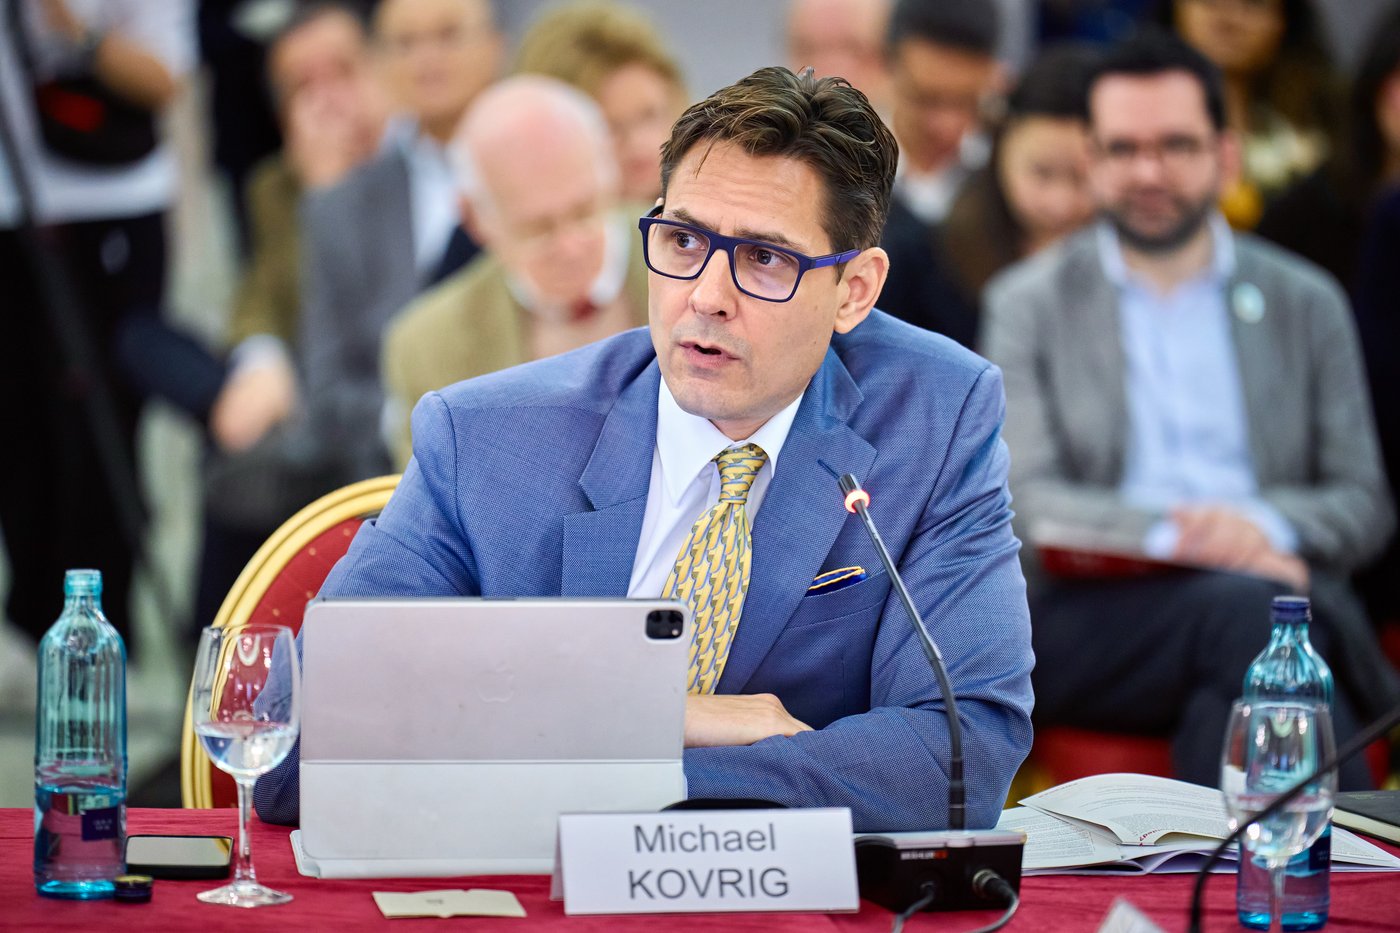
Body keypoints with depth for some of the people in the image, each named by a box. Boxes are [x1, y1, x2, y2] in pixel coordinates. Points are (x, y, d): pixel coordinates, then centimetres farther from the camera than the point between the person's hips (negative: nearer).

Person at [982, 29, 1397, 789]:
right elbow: (1023, 499, 2)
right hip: (1094, 613, -1)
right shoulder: (1029, 302, 14)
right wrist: (1168, 534, -17)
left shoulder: (1306, 303, 19)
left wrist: (1266, 526, -10)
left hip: (1279, 588, 1)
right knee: (1247, 611, -36)